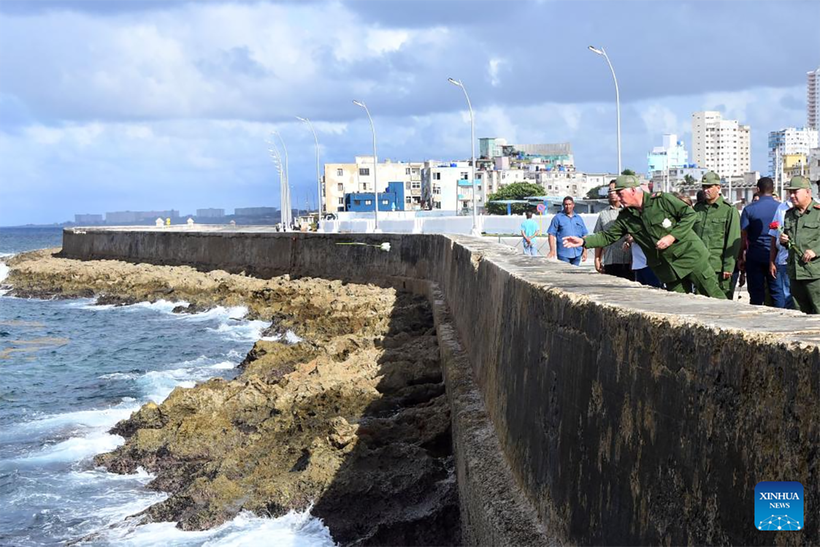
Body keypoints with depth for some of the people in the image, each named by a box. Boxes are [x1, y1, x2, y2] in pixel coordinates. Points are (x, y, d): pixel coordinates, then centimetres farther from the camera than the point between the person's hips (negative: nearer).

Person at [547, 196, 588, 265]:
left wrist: (585, 251, 8)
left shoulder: (579, 219, 14)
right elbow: (551, 234, -2)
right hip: (563, 254, -4)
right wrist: (552, 250, -12)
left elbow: (584, 235, 16)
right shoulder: (557, 218, 2)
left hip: (577, 254, 4)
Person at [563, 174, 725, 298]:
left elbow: (689, 214, -9)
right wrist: (584, 241, -4)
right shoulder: (625, 217, 6)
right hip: (668, 266, 5)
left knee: (713, 294, -5)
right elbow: (608, 236, 9)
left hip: (690, 255, -5)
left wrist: (672, 237, -17)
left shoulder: (661, 200, -10)